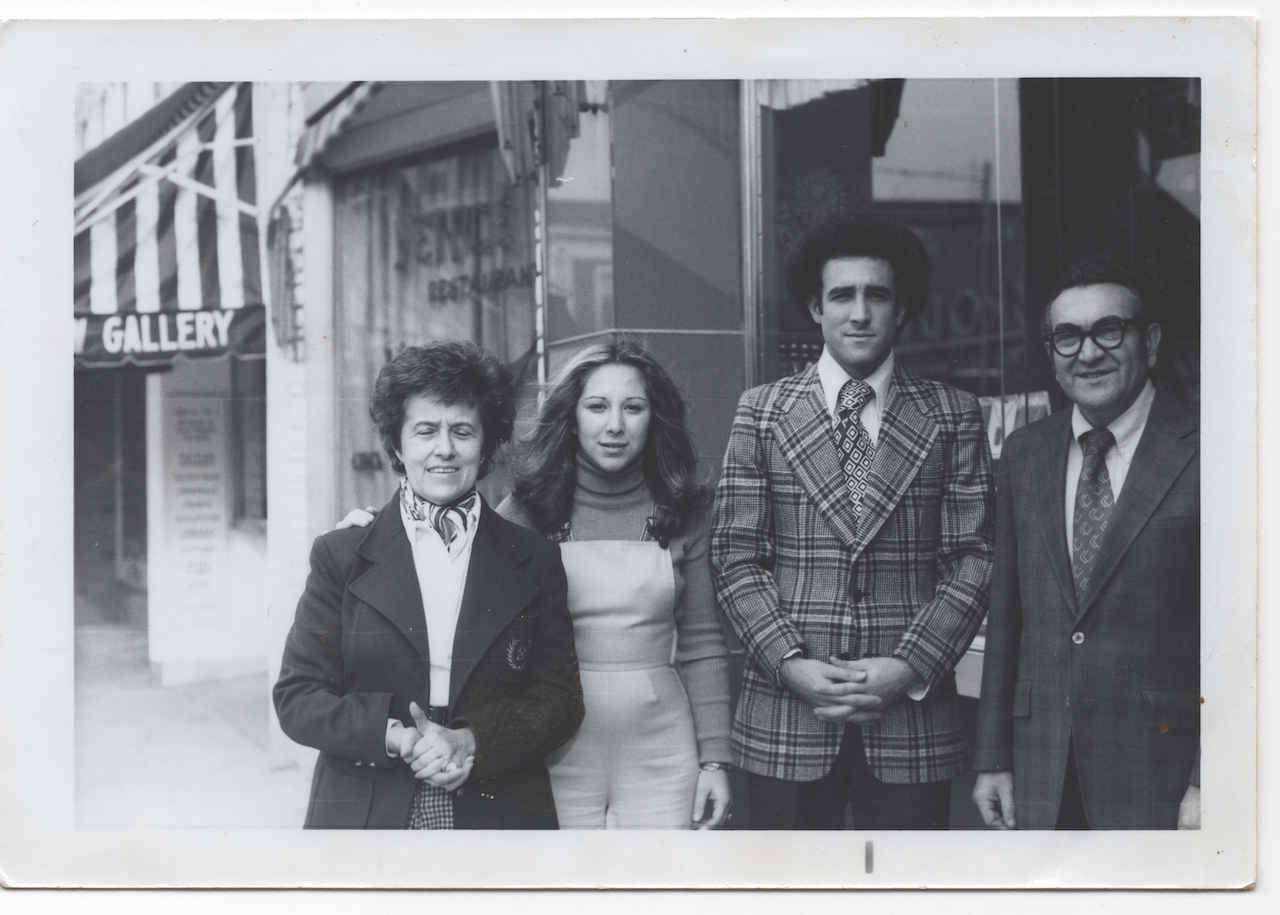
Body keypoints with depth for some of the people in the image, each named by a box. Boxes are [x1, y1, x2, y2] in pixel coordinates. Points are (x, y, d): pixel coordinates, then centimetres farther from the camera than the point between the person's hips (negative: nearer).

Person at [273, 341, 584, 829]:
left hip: (500, 815, 0)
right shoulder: (341, 555, 5)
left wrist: (470, 743, -12)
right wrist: (394, 737, -14)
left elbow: (560, 699, 4)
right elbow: (297, 697, 1)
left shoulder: (534, 562, 7)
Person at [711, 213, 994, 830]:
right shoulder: (761, 413, 6)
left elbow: (972, 558, 2)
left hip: (912, 712, 0)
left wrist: (909, 668, -10)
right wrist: (791, 663, -10)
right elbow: (735, 557, 2)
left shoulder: (953, 417, 6)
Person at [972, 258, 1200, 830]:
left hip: (1159, 778, -4)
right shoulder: (1023, 454, 8)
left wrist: (1208, 784, -11)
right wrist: (993, 757, 9)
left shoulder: (1201, 454, -7)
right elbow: (1006, 614, 10)